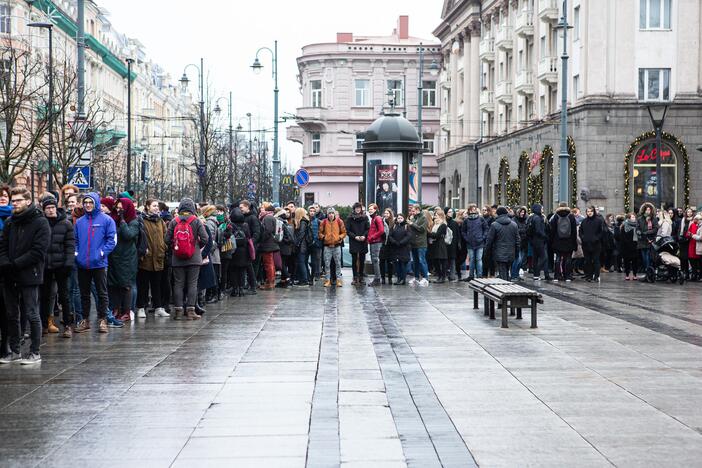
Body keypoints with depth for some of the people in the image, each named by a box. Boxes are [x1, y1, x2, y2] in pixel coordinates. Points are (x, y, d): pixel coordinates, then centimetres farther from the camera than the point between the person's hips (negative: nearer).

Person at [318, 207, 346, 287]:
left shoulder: (339, 222, 1)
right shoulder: (324, 222, 1)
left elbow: (344, 232, 8)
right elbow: (320, 232, 10)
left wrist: (340, 237, -9)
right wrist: (323, 237, -8)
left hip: (337, 245, 0)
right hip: (327, 246, 0)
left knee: (338, 264, 2)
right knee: (327, 264, 1)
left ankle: (338, 280, 7)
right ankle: (328, 280, 8)